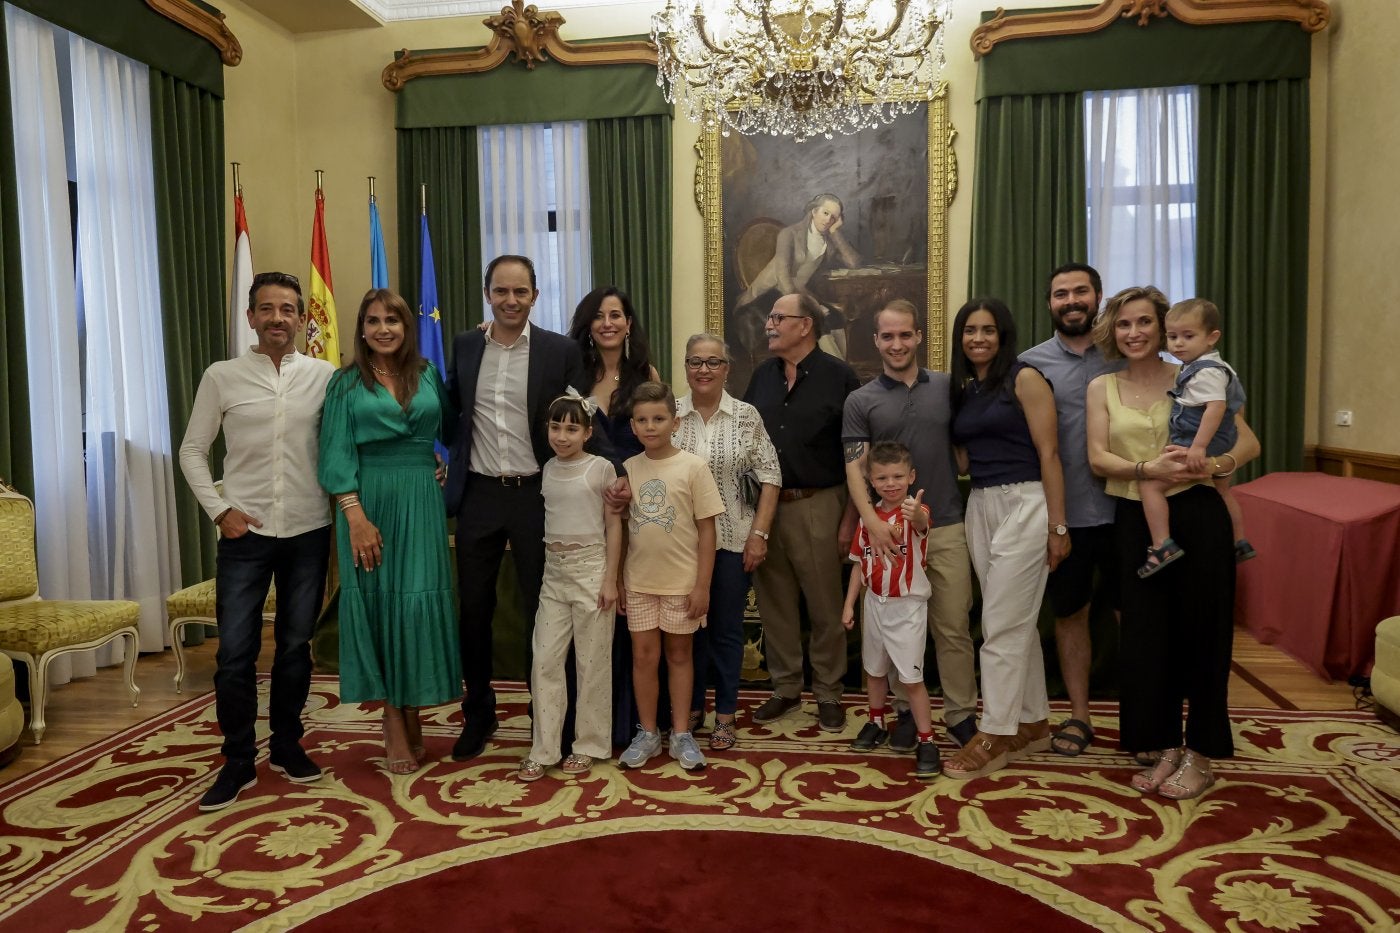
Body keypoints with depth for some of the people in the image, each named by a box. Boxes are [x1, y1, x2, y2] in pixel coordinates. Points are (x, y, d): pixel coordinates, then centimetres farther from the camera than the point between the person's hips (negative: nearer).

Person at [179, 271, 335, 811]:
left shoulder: (325, 376, 1)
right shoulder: (222, 377, 1)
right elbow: (192, 450, 5)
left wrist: (342, 510, -5)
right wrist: (219, 510, -4)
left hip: (309, 532, 1)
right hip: (245, 533, 0)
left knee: (296, 646, 12)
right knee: (235, 653, 2)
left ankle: (287, 746, 28)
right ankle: (237, 762, 17)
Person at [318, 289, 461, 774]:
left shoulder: (428, 375, 9)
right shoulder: (347, 383, 2)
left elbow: (448, 425, 18)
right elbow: (337, 455, -5)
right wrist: (356, 517, -14)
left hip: (422, 503, 2)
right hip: (369, 502, -2)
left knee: (419, 603, 2)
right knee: (378, 603, 2)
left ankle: (412, 719, 16)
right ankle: (395, 725, 11)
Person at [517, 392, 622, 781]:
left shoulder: (601, 468, -5)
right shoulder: (547, 469, 7)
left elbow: (613, 526, -5)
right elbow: (544, 521, 12)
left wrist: (610, 578, -10)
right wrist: (542, 571, 8)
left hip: (591, 568, -4)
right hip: (553, 571, 5)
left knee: (592, 662, 4)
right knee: (544, 661, 4)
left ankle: (588, 745, 17)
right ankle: (543, 749, 12)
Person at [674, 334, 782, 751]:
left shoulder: (746, 416, -2)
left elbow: (769, 478, -2)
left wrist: (759, 533, -8)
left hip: (733, 540, -1)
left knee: (727, 627, 8)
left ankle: (725, 715, 22)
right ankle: (691, 708, 28)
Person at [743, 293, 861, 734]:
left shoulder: (839, 377, -6)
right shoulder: (763, 375, 10)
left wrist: (850, 518, -9)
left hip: (817, 504, -4)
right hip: (765, 504, 5)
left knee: (826, 606, 5)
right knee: (775, 603, 11)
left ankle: (828, 693, 20)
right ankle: (785, 688, 25)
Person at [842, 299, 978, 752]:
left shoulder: (946, 388, 7)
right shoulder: (860, 401, 2)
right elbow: (855, 468, -4)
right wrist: (871, 521, -18)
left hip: (946, 527, 1)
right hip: (891, 530, -1)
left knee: (953, 626, 5)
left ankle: (961, 713, 18)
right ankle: (906, 711, 23)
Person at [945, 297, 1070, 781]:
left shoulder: (1024, 379, -6)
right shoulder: (962, 390, 14)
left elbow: (1048, 454, -10)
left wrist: (1058, 525, -12)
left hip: (1023, 504, -7)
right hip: (979, 508, 7)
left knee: (1001, 625, -4)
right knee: (1017, 622, 13)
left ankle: (995, 735, 6)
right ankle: (1033, 723, 25)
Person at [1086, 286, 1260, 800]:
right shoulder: (1102, 387, 8)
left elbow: (1249, 440, -2)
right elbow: (1098, 458, -3)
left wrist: (1220, 462, -23)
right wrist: (1149, 469, -21)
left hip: (1196, 516, -2)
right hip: (1136, 522, 2)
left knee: (1201, 631, 2)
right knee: (1146, 633, 5)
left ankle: (1199, 754, 17)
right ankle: (1161, 747, 21)